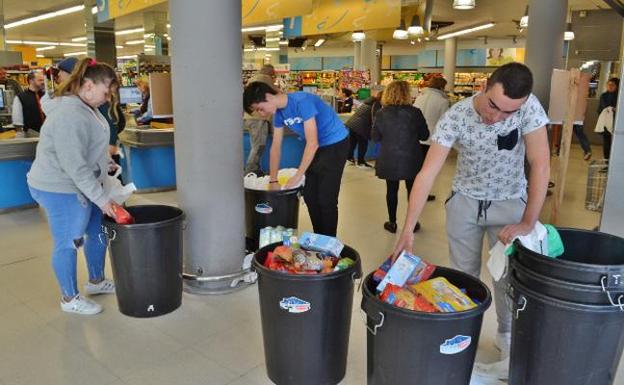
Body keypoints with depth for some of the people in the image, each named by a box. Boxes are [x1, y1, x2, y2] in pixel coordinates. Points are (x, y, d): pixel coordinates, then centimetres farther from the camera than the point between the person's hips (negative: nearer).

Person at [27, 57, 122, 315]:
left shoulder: (85, 107, 6)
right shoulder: (70, 115, -26)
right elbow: (75, 166, -27)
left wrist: (105, 163, 9)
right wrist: (101, 199, -25)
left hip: (82, 185, 10)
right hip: (61, 190, -10)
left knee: (98, 232, 18)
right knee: (67, 244, 4)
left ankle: (96, 281, 37)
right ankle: (70, 299, 22)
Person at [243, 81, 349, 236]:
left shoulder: (301, 101, -28)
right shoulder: (279, 113, -3)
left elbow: (312, 143, -29)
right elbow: (276, 147, 2)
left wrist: (297, 177, -26)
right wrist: (273, 181, -2)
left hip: (336, 143, -8)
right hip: (317, 147, 8)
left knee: (326, 198, -9)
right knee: (309, 195, 8)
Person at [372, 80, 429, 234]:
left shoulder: (382, 114, -9)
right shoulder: (415, 112, -11)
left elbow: (375, 137, 0)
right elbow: (425, 135, -1)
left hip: (389, 160, 1)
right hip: (411, 159, 0)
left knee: (392, 190, 13)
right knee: (412, 189, 14)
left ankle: (392, 223, 21)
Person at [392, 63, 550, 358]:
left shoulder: (530, 108, -23)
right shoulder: (455, 117, -24)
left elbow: (540, 164, -21)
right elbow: (427, 173, -26)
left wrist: (528, 223, -26)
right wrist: (407, 230, -31)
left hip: (509, 201, 0)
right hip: (465, 200, 0)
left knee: (508, 275, 5)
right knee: (463, 274, 9)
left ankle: (507, 334, 31)